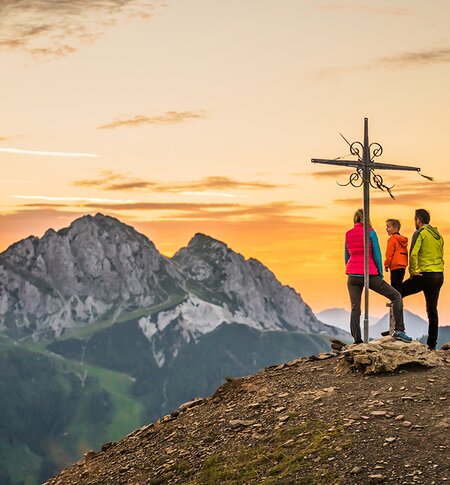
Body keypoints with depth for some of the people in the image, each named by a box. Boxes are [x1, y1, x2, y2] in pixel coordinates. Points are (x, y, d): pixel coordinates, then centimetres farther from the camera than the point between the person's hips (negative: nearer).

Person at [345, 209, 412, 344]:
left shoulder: (348, 234, 8)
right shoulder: (370, 232, -5)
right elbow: (377, 254, -6)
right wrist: (380, 274, 4)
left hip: (352, 276, 4)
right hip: (370, 274, -4)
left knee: (355, 307, 8)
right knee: (396, 296, 8)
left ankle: (357, 339, 1)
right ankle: (399, 330, 0)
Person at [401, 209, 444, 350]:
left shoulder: (420, 233, -6)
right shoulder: (438, 235, 17)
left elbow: (413, 253, -18)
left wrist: (413, 271, -10)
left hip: (425, 275, -7)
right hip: (439, 276, 7)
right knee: (432, 310, 10)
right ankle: (432, 344, 11)